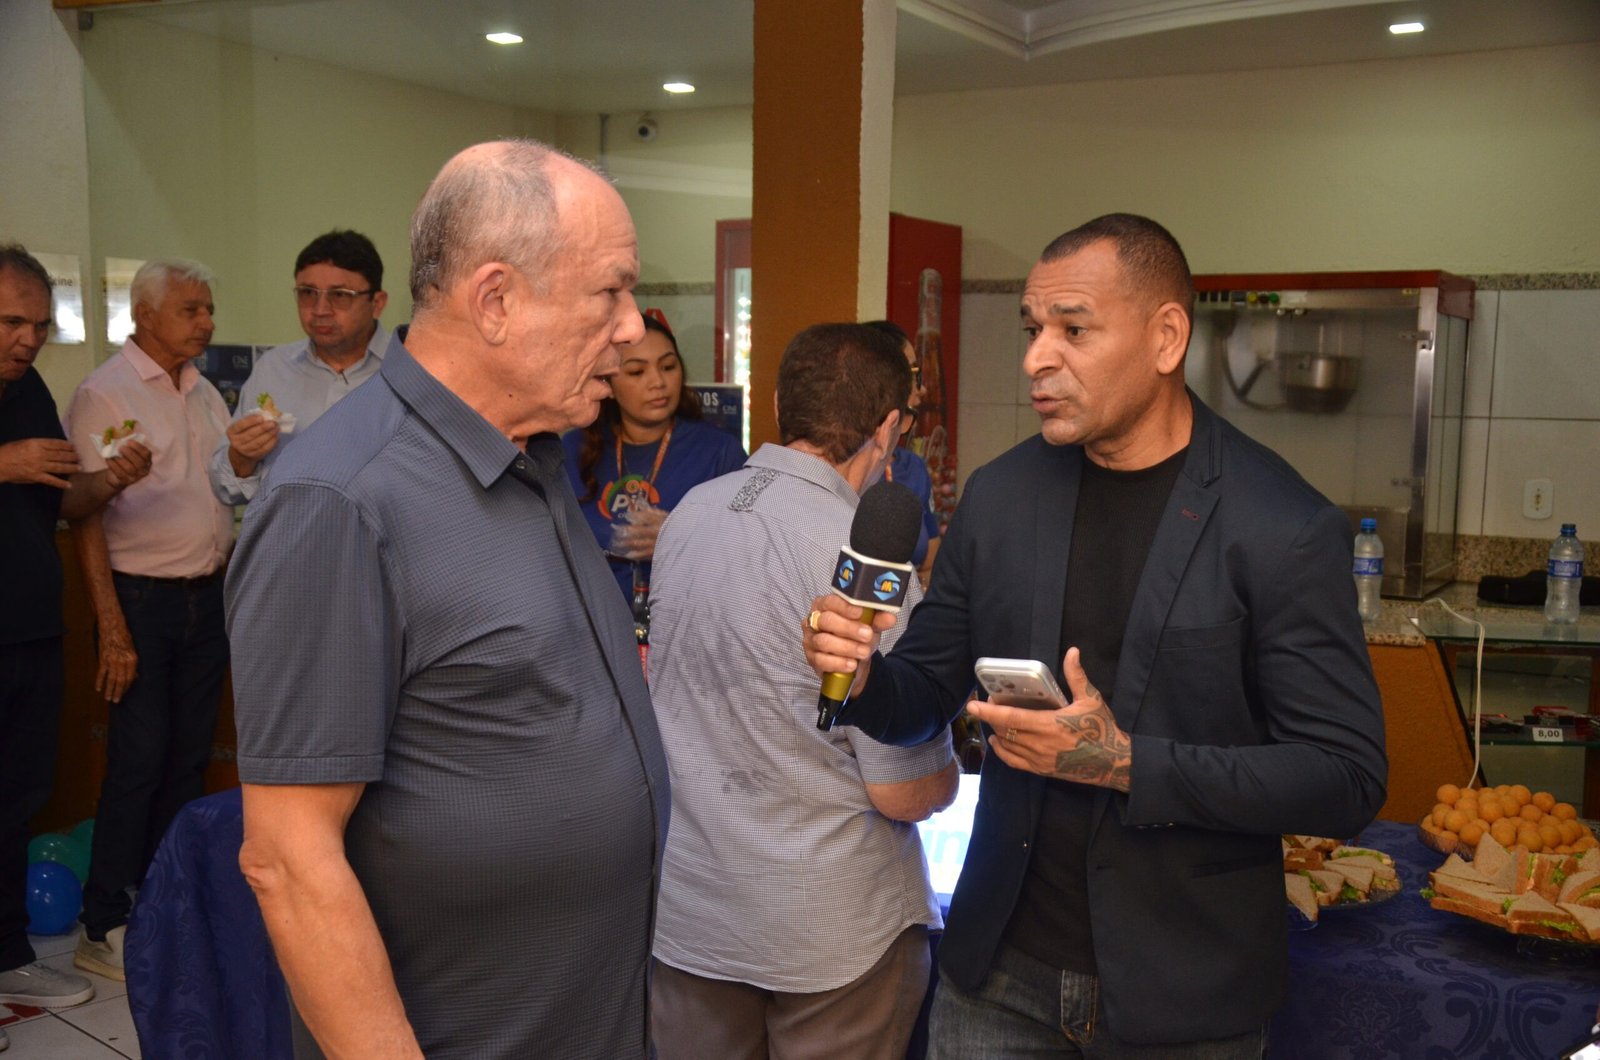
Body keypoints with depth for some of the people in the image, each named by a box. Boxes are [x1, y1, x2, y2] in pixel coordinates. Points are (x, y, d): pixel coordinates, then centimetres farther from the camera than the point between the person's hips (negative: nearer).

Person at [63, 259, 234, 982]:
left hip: (207, 595, 6)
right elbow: (85, 516, -12)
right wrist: (112, 628, -17)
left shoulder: (205, 394, 13)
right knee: (138, 761, -3)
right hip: (142, 598, -6)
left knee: (189, 758, 11)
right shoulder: (104, 394, -8)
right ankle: (102, 929, 10)